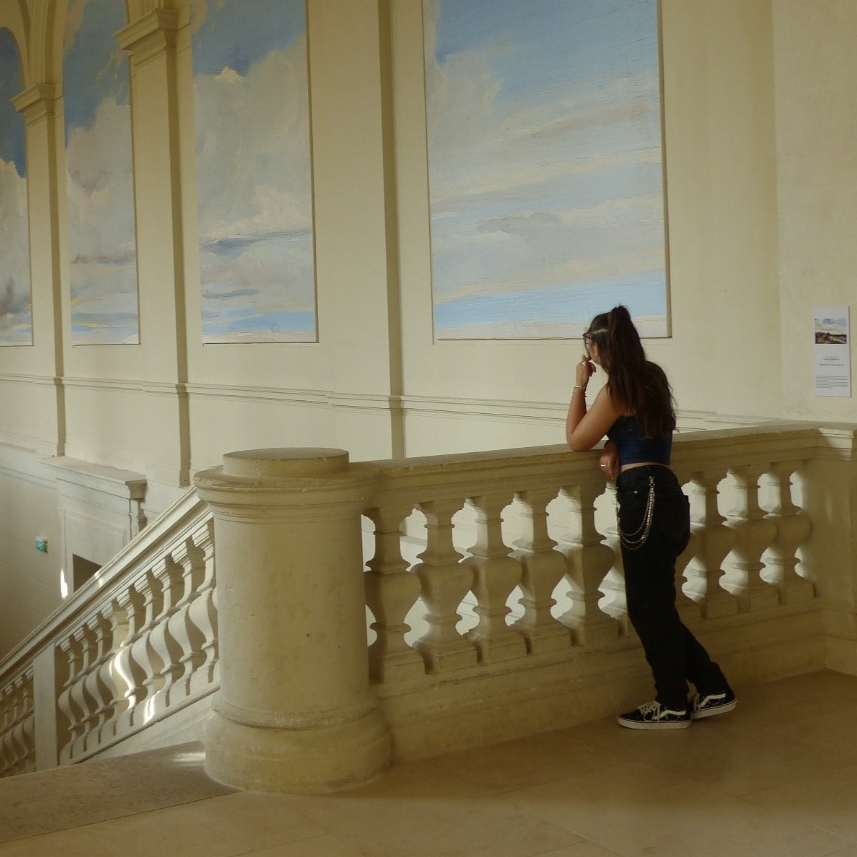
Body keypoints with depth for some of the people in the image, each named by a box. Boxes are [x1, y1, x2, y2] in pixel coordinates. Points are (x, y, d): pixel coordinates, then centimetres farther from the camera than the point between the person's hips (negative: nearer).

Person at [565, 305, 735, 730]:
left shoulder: (617, 389, -11)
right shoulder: (651, 376, 15)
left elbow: (576, 439, -2)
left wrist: (580, 384, 3)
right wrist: (613, 448, 2)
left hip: (643, 496, -9)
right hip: (661, 493, 9)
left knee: (649, 608, 2)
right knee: (656, 606, 16)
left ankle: (672, 705, 12)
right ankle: (713, 689, 20)